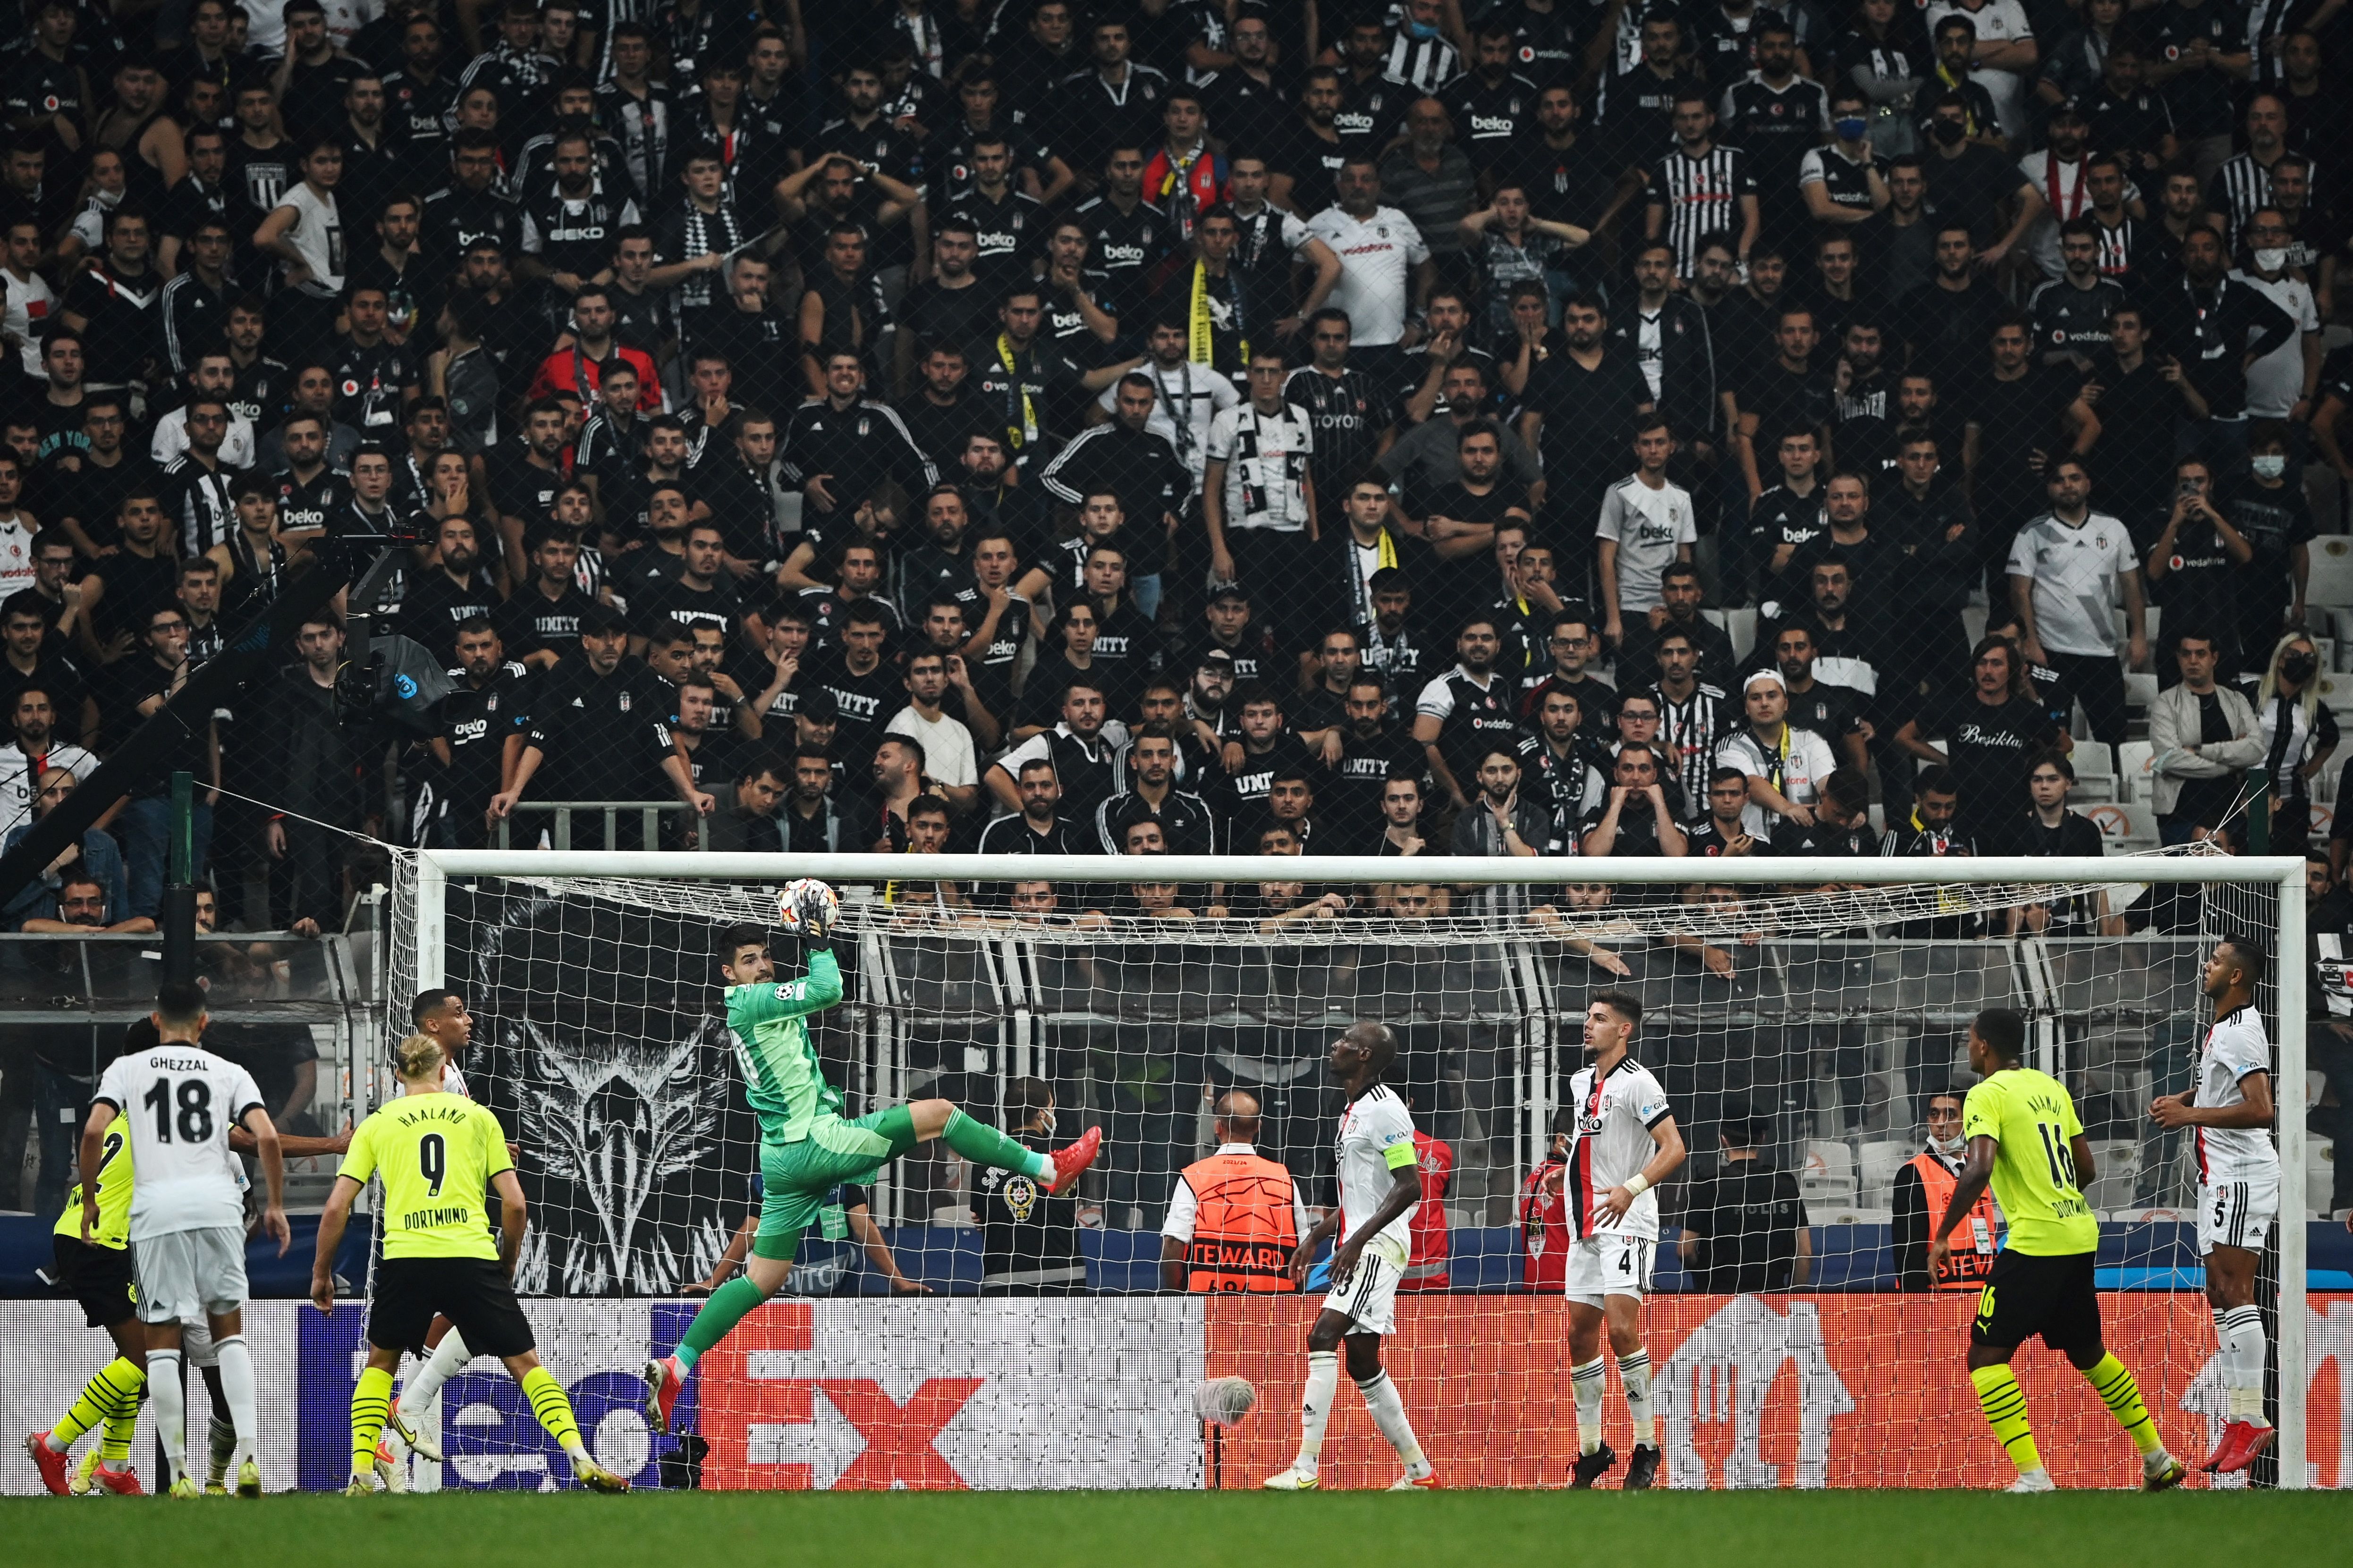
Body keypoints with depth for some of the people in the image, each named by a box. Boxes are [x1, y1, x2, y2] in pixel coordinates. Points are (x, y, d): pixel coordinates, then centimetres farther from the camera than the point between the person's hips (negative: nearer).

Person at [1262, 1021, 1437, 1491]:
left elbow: (1409, 1187, -19)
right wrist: (1316, 1237, 23)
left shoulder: (1384, 1108, -12)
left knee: (1324, 1335, -22)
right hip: (1358, 1247, 11)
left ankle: (1307, 1468, -29)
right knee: (1364, 1364, 12)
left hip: (1379, 1245, -11)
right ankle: (1420, 1472, 20)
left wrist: (1358, 1240, -24)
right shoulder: (1353, 1112, 19)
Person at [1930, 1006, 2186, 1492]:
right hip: (2081, 1236, 8)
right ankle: (2158, 1459, 29)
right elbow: (2085, 1168, 17)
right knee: (2088, 1352, 24)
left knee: (1987, 1356, -4)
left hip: (2034, 1243, -8)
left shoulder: (1987, 1095, -9)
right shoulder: (2050, 1087, 14)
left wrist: (1942, 1236, -19)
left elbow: (1980, 1169, -23)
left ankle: (2033, 1477, -16)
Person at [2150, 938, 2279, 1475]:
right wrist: (2185, 1098, 17)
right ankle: (2240, 1422, 12)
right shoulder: (2223, 1028, 16)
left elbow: (2261, 1109, -26)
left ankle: (2251, 1419, -18)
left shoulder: (2241, 1033, -16)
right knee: (2221, 1295, 10)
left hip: (2243, 1172, -11)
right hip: (2219, 1176, 11)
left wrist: (2192, 1115, -22)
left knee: (2234, 1291, -16)